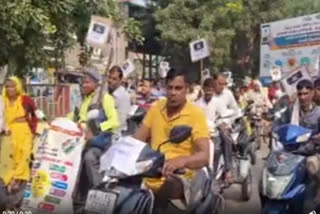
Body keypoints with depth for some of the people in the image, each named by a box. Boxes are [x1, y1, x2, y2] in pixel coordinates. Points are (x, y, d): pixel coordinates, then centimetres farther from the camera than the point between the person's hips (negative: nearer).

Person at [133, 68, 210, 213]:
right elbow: (137, 139, 10)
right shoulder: (155, 107, 9)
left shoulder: (196, 114, -7)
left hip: (176, 179, -6)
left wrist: (181, 161, -37)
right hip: (150, 178, 6)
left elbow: (204, 156, -17)